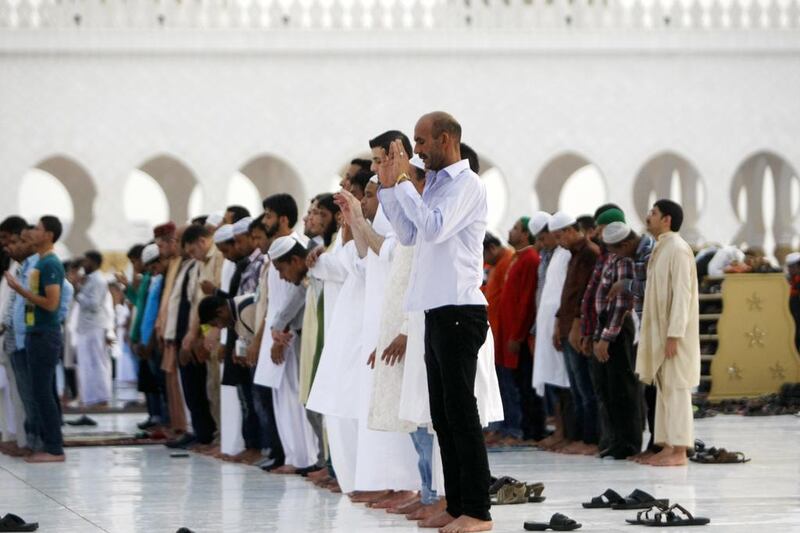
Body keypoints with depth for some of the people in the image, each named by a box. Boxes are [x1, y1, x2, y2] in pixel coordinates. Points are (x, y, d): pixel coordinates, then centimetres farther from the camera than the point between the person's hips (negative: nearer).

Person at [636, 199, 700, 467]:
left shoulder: (678, 249, -14)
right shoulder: (660, 249, 15)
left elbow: (682, 294, -19)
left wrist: (674, 335, -23)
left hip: (674, 333, -9)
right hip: (659, 331, 9)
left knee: (677, 389, -7)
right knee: (664, 388, 10)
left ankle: (679, 451, -6)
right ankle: (668, 446, 13)